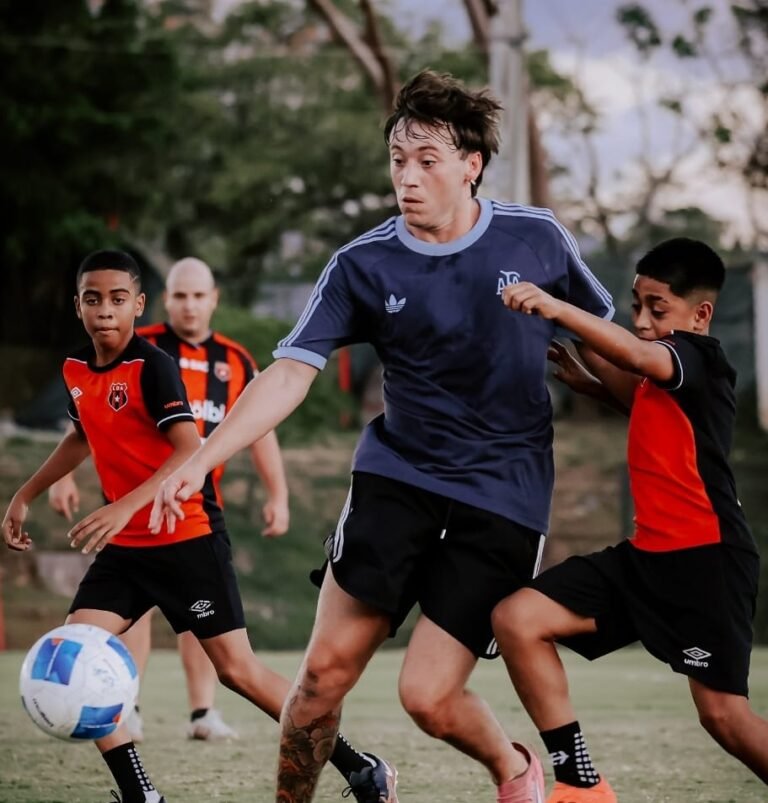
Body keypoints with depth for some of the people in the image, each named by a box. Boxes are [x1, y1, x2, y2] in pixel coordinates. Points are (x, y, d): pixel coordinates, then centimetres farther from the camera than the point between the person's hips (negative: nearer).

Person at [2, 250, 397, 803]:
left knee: (236, 667, -8)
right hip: (125, 547, 7)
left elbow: (191, 451, -28)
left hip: (188, 539, -7)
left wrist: (125, 506, -39)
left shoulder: (152, 367, -16)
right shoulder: (76, 371, 7)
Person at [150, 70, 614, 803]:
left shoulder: (537, 240, -5)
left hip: (503, 496, -2)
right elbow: (288, 374, -11)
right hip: (397, 473, 2)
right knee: (327, 665, -9)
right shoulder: (362, 267, -5)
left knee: (429, 696, -9)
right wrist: (199, 462, -23)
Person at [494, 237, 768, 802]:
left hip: (706, 559, -9)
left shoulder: (698, 357, -12)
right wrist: (589, 383, 25)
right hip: (649, 554, 9)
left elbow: (638, 357, -37)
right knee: (517, 618, -5)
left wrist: (558, 309, -48)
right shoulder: (661, 378, 15)